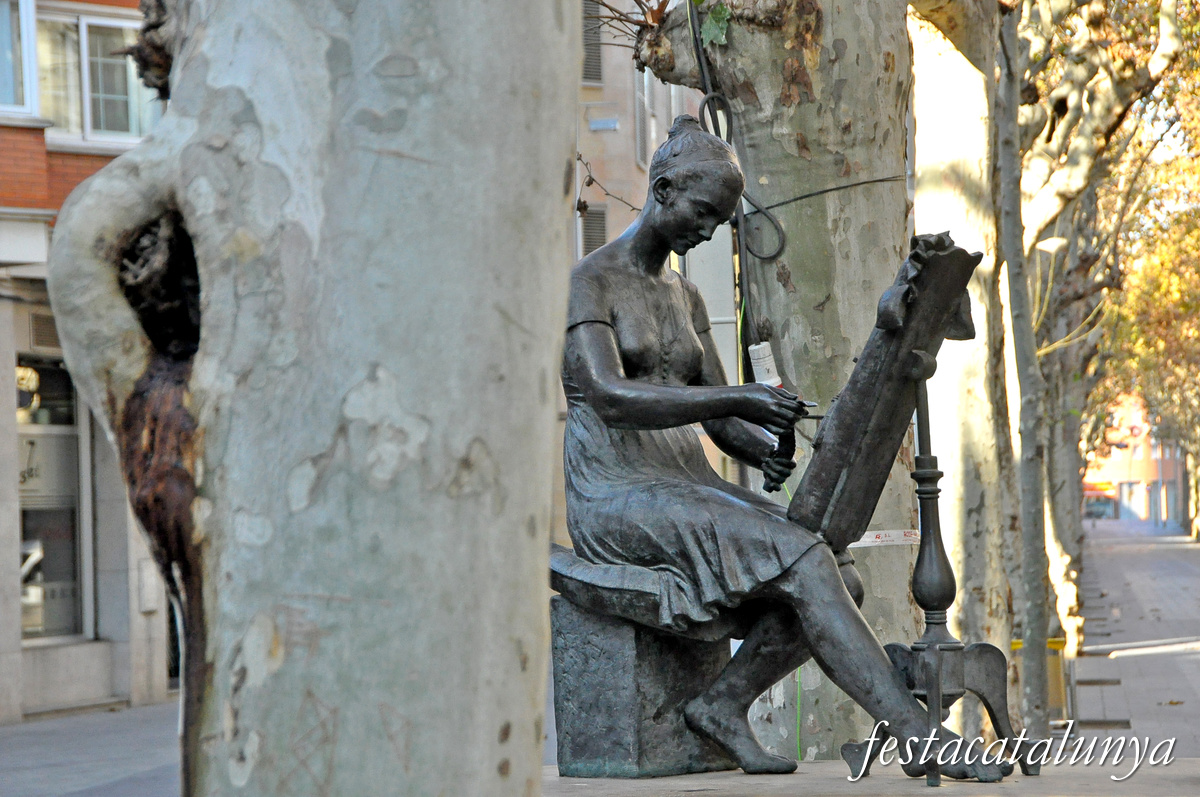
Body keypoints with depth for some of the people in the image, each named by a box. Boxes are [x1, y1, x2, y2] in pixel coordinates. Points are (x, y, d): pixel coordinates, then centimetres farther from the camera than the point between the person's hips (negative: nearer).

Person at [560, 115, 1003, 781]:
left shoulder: (684, 297, 20)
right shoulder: (585, 283, -5)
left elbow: (722, 422, 14)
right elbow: (610, 399, -23)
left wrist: (765, 452, -11)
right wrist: (737, 399, -31)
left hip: (689, 495, 8)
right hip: (615, 501, -8)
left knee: (833, 580, -17)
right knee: (805, 562, -27)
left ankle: (723, 705, -18)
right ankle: (921, 738, -30)